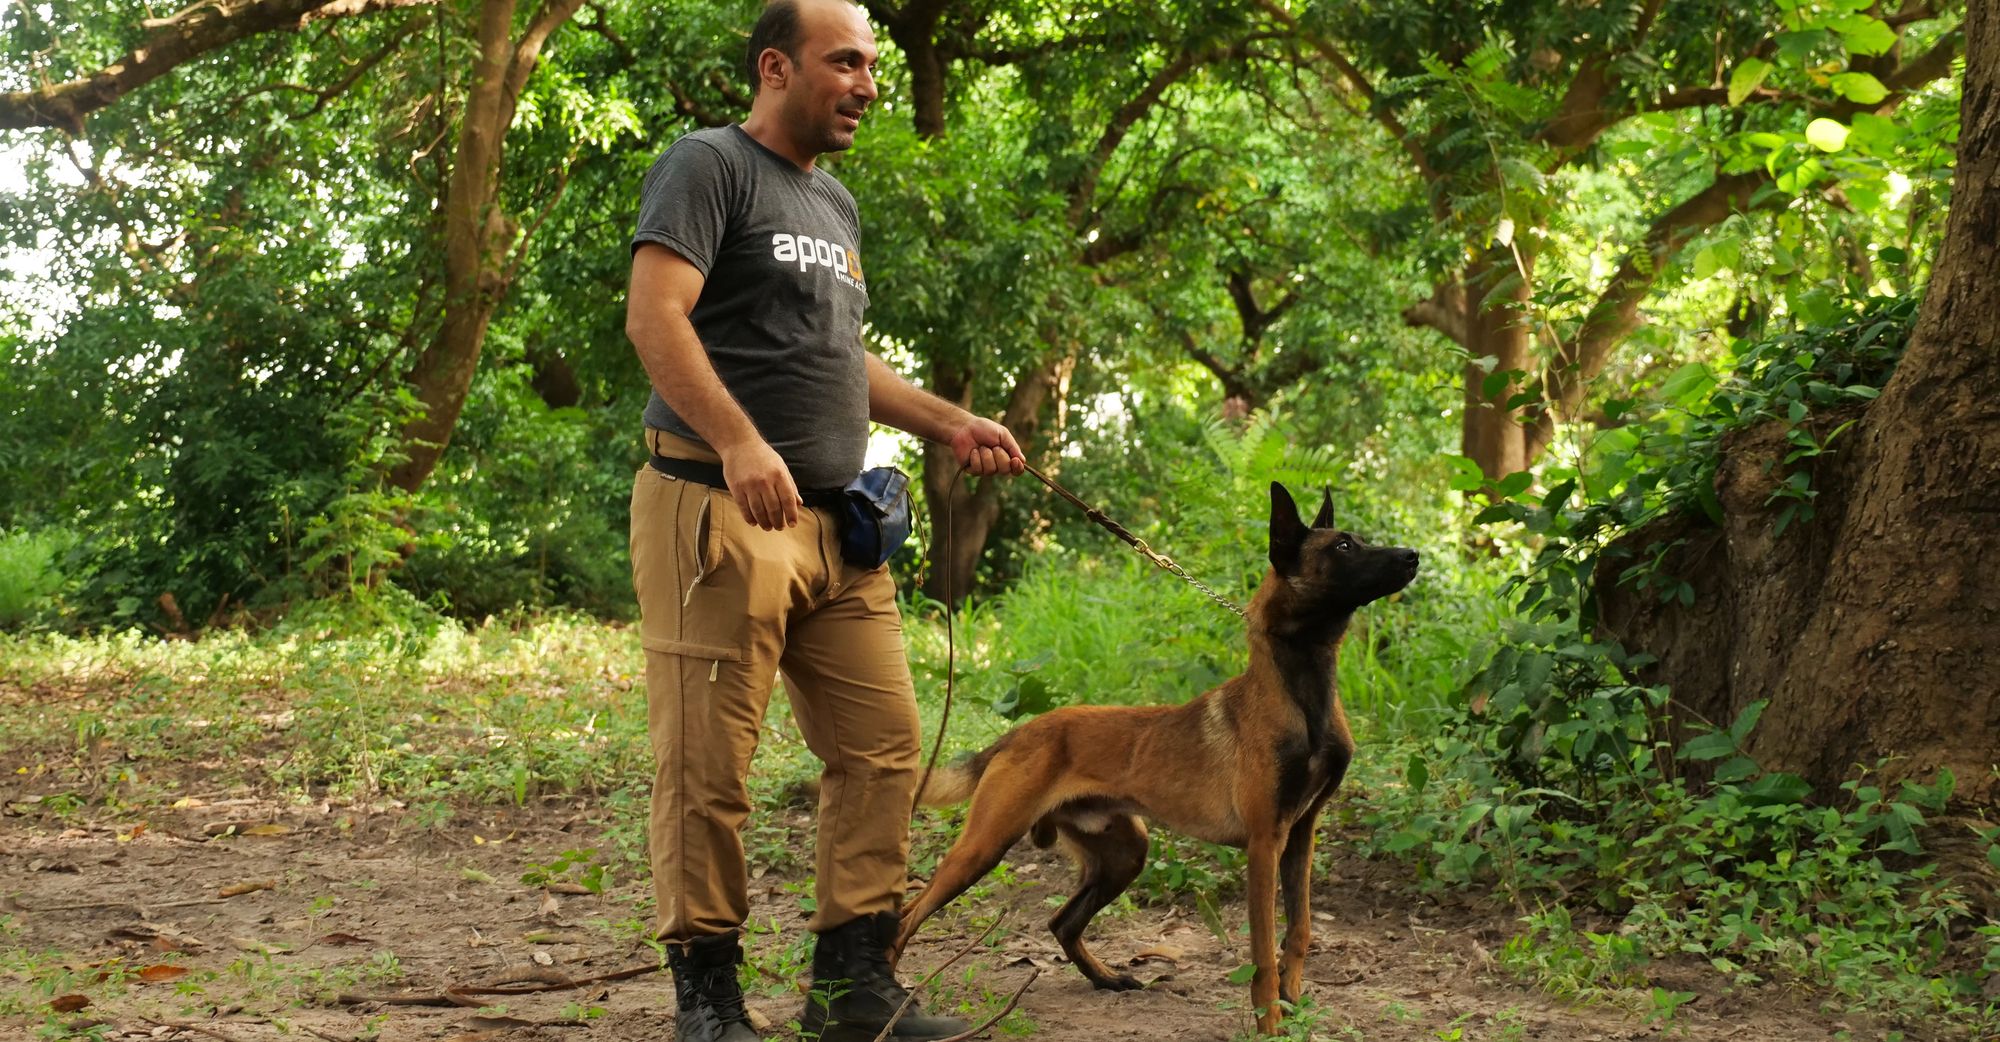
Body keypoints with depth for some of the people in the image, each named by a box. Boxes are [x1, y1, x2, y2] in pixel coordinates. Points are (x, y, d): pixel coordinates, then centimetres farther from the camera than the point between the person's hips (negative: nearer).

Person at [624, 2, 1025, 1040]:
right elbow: (655, 316, -16)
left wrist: (949, 423, 21)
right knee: (708, 766, -5)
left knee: (881, 746, 4)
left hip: (836, 525, 8)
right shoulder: (710, 165, -3)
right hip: (719, 514, -8)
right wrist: (738, 442, -27)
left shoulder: (834, 205, 24)